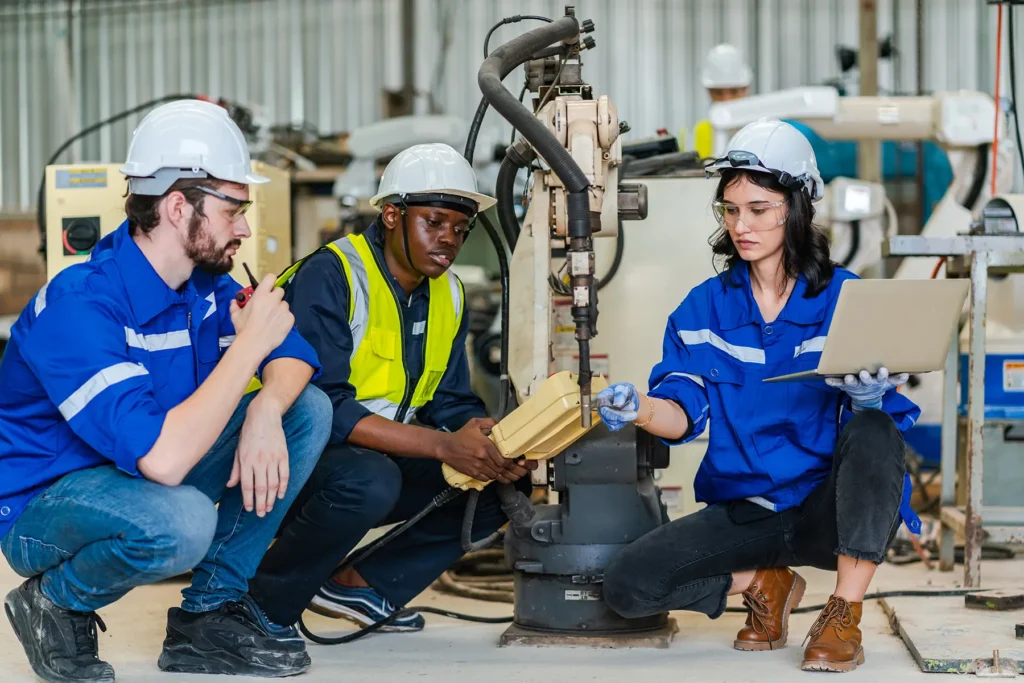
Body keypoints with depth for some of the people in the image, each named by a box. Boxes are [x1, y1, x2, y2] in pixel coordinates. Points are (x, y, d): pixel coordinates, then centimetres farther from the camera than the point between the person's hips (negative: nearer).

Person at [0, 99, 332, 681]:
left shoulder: (206, 284, -4)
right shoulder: (78, 306, -30)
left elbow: (294, 355, 3)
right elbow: (163, 458, -39)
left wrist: (265, 411, -21)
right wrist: (249, 344, -31)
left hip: (150, 480, 8)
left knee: (309, 409, -4)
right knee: (181, 522, -40)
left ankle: (211, 612, 0)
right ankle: (56, 603, -6)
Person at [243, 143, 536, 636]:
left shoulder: (447, 294, 6)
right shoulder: (329, 277, -19)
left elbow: (451, 404, 6)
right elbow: (319, 405, -29)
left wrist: (499, 449, -18)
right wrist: (443, 447, -34)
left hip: (382, 456, 8)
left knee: (502, 483, -5)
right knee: (369, 480, -38)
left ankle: (359, 587, 1)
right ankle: (261, 604, -15)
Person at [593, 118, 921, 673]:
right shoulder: (703, 308, 7)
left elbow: (893, 416, -10)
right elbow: (683, 412, -4)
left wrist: (872, 397, -35)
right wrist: (637, 410, -27)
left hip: (830, 511, -3)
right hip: (742, 511, 3)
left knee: (873, 432, -35)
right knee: (626, 585, -19)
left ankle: (845, 614, -19)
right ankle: (763, 585, 9)